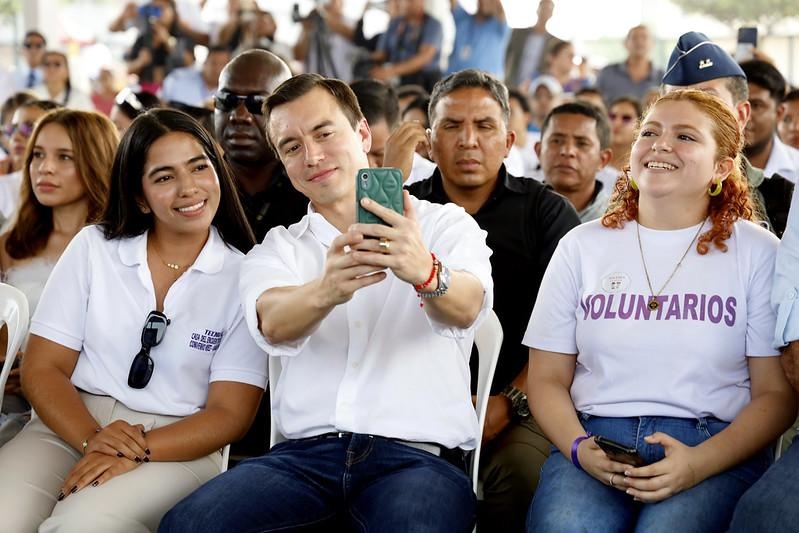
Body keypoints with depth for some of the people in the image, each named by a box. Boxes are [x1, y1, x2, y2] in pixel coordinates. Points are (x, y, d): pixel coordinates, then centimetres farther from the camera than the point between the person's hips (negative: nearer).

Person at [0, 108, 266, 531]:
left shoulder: (244, 278, 0)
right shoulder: (93, 248, 6)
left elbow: (230, 413, -4)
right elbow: (42, 369, 2)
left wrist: (137, 453, -21)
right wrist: (91, 438, -18)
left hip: (176, 447, -2)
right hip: (71, 428, 2)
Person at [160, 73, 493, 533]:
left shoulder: (445, 224, 10)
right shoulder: (279, 249, 16)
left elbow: (466, 308, -12)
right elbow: (273, 323, -8)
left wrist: (426, 273, -37)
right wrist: (324, 291, -32)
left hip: (419, 455, -3)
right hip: (306, 451, 3)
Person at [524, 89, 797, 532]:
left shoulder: (756, 252, 6)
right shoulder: (582, 246, 12)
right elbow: (547, 378, 12)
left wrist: (698, 463, -14)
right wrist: (579, 447, -9)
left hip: (715, 448, -1)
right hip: (594, 439, 2)